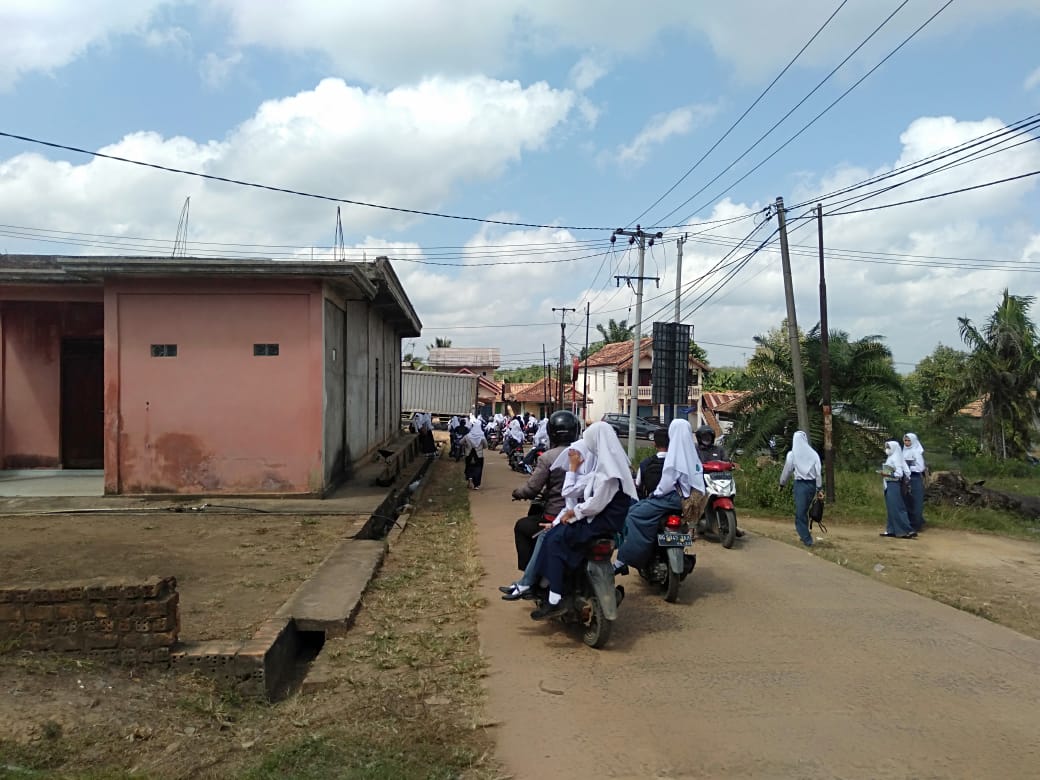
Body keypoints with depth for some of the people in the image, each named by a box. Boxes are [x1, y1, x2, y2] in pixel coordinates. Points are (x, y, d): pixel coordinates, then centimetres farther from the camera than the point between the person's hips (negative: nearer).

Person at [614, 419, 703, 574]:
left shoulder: (675, 452, -14)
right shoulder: (691, 452, 12)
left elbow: (668, 479, -18)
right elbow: (696, 478, 15)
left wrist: (656, 493, -4)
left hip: (673, 497, -9)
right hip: (688, 498, 9)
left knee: (635, 516, -13)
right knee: (637, 508, 19)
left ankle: (623, 560, -19)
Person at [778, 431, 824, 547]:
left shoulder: (792, 454, -4)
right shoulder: (813, 453, 1)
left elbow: (787, 471, 2)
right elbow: (819, 472, 0)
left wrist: (782, 484, 17)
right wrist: (819, 489, 4)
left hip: (800, 484, -4)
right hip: (812, 484, 4)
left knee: (800, 512, 2)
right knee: (804, 511, 17)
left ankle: (807, 539, 0)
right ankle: (805, 536, 22)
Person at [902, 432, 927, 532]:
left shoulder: (917, 452, -8)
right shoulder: (904, 452, 12)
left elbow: (920, 467, -13)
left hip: (915, 480, -7)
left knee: (915, 504, -2)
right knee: (907, 503, 7)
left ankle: (916, 526, 3)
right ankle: (909, 525, 14)